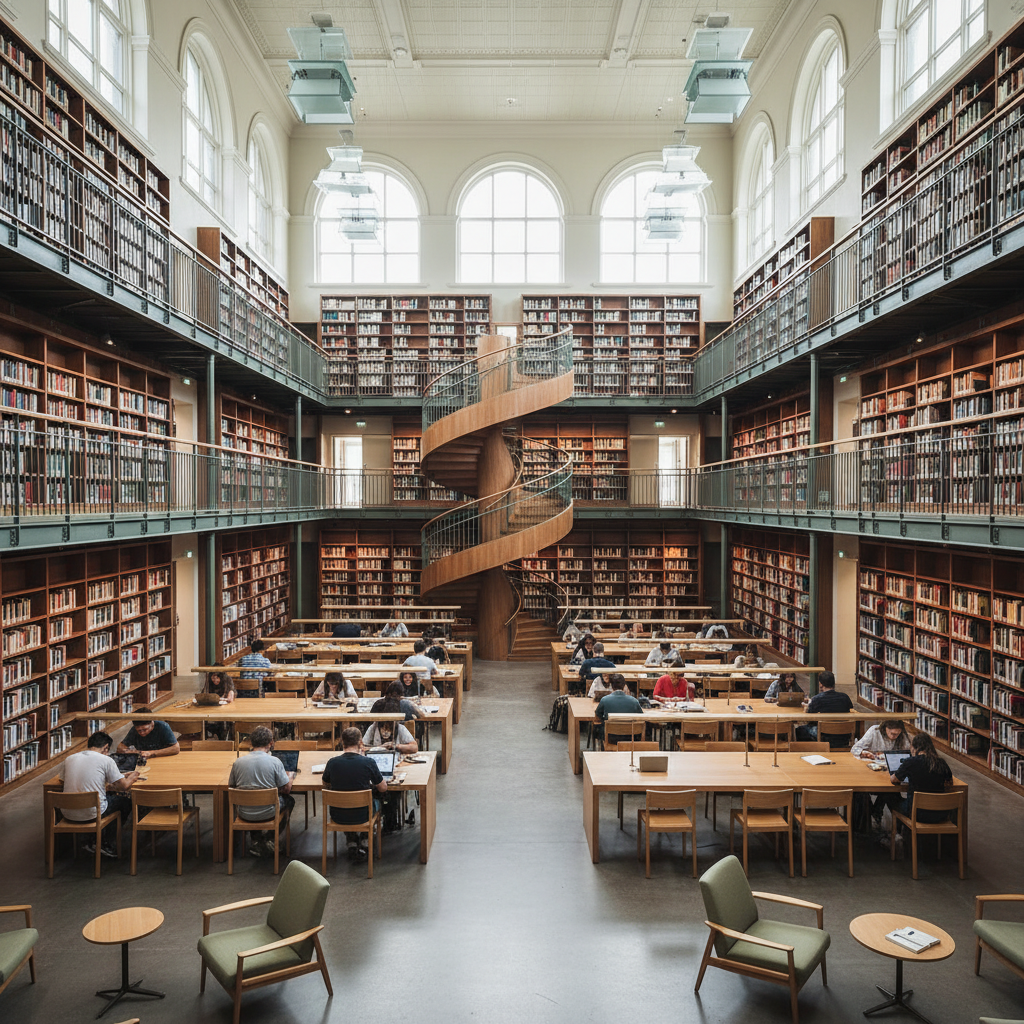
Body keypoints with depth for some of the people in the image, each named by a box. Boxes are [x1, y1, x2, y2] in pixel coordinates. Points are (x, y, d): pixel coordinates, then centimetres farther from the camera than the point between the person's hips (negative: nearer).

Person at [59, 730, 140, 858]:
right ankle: (102, 842, 20)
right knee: (126, 801, 19)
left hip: (68, 813, 6)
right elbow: (124, 786, -6)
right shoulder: (106, 760, -8)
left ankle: (93, 841, 25)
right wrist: (132, 777, 18)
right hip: (92, 814, -5)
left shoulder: (69, 759, 6)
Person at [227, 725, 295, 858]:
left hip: (245, 814, 3)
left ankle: (257, 840, 26)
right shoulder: (274, 761, -16)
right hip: (267, 813, -3)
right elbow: (286, 789, -9)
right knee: (289, 800, 27)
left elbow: (231, 786, 4)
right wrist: (290, 776, 13)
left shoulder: (238, 762, -9)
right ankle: (269, 839, 20)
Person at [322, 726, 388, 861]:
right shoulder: (368, 762, -19)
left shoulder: (332, 762, -13)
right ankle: (363, 846, 27)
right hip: (361, 816, -2)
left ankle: (351, 845, 31)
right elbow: (383, 788, -6)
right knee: (376, 802, 32)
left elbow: (326, 785, 8)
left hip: (338, 817, 2)